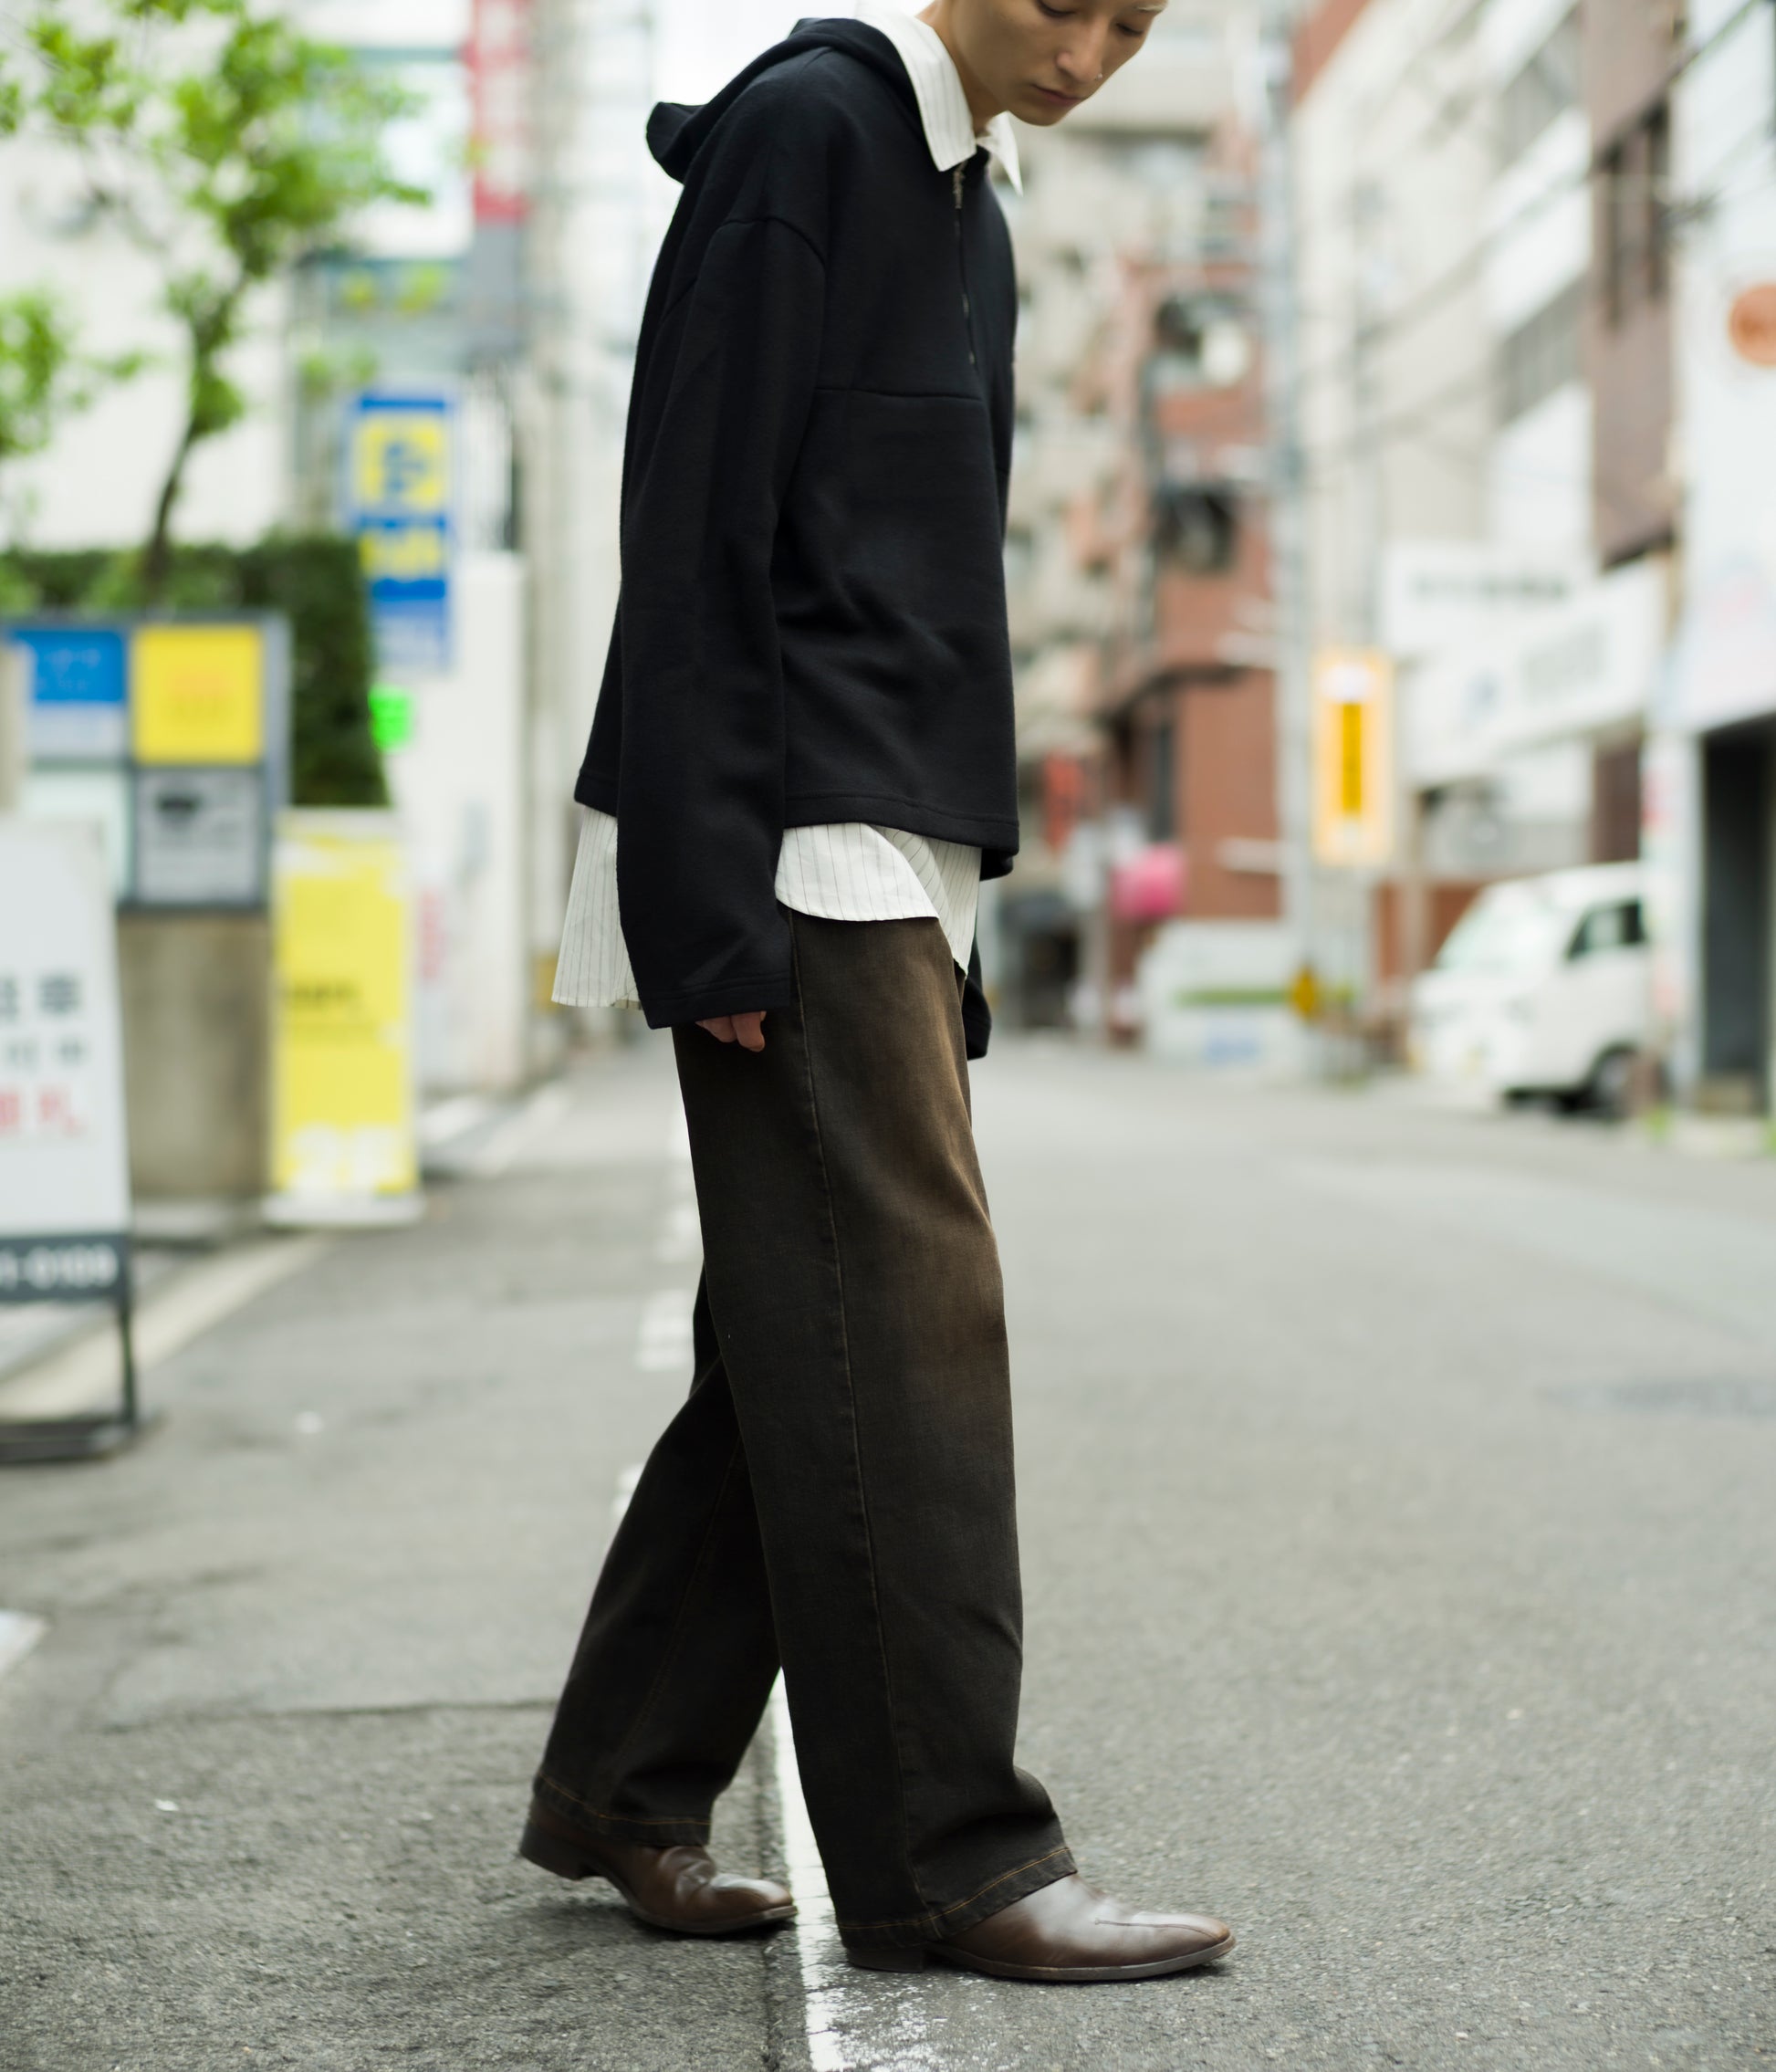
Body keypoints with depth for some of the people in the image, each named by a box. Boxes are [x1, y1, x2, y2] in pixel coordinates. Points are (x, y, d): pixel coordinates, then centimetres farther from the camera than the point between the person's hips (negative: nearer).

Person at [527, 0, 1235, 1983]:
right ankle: (950, 1858, -3)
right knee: (906, 1325, -9)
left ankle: (621, 1795, 19)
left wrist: (947, 921, 18)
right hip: (795, 853, -9)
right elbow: (694, 527, -15)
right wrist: (717, 902, -20)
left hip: (888, 856, 9)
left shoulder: (962, 195, 21)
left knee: (804, 1347, 9)